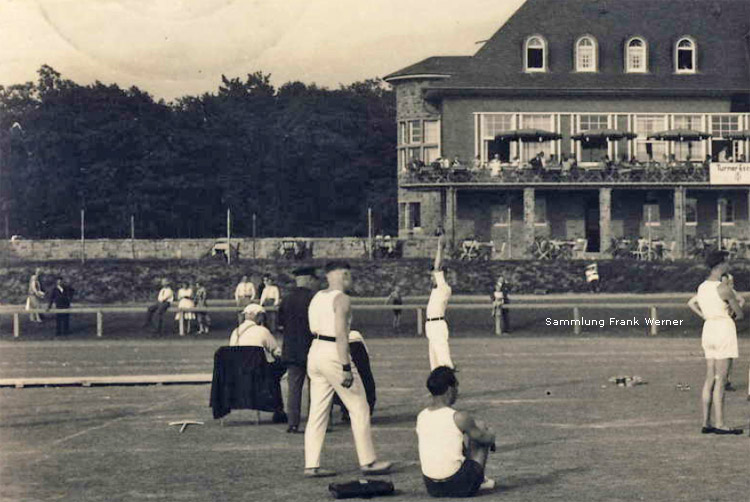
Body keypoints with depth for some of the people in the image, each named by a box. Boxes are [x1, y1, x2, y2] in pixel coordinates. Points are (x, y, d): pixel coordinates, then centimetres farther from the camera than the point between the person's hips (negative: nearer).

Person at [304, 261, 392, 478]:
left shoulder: (317, 297, 14)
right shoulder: (341, 299, -12)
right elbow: (341, 335, -20)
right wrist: (346, 368, -22)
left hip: (315, 352, 9)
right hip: (333, 354, -8)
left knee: (318, 411, 9)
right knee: (359, 409, 2)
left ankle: (311, 465, 6)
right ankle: (367, 462, 5)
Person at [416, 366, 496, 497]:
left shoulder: (421, 417, 4)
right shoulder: (459, 417, -15)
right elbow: (485, 438, 0)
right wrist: (490, 434, 25)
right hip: (459, 487, -6)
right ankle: (479, 481, 18)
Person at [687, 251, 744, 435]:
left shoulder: (703, 286, 8)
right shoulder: (723, 288, -16)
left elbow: (691, 303, 26)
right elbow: (740, 313, -8)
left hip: (708, 330, 8)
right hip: (724, 330, -8)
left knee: (710, 379, 9)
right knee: (720, 381, -6)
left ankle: (706, 423, 10)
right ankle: (719, 424, -5)